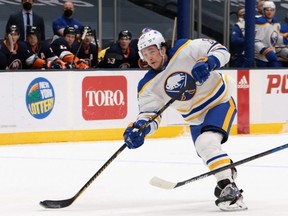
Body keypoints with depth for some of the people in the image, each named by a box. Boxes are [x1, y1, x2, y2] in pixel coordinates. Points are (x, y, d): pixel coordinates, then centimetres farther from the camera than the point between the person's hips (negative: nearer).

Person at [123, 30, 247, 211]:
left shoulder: (186, 49, -23)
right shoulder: (148, 85, -10)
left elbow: (221, 51, -23)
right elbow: (150, 114, -13)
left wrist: (208, 63, -44)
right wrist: (139, 128, -35)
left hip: (220, 102, -7)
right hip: (195, 117, 7)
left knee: (207, 143, -30)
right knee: (205, 151, 25)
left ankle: (229, 189, -31)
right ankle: (227, 170, 58)